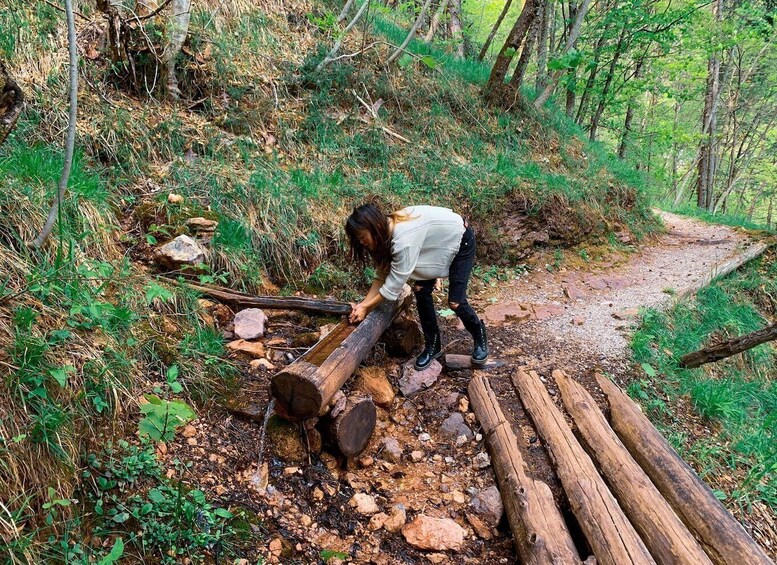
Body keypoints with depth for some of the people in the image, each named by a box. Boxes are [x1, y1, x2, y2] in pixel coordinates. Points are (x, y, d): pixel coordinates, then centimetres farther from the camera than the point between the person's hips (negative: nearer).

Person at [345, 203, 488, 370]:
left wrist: (366, 308, -23)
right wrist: (363, 304, -17)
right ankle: (432, 345, 14)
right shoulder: (385, 233, -14)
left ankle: (479, 336, 22)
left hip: (460, 239, -7)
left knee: (455, 301, -8)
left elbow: (393, 284, -33)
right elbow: (382, 275, -8)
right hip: (436, 243, 8)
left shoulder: (404, 241, -41)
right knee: (421, 291, -2)